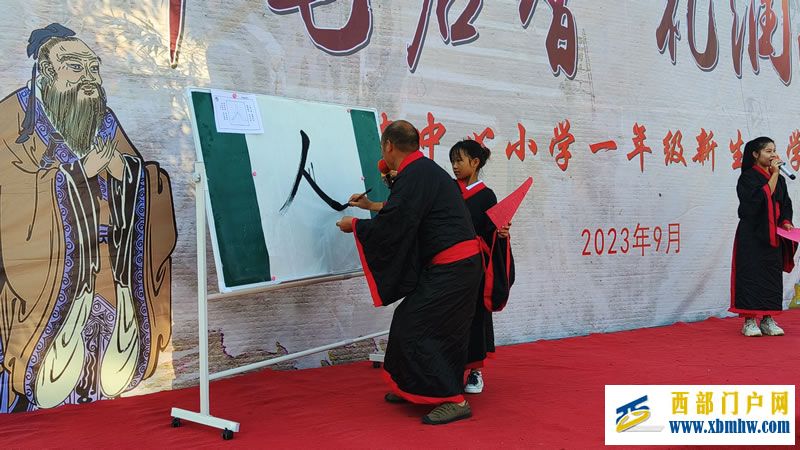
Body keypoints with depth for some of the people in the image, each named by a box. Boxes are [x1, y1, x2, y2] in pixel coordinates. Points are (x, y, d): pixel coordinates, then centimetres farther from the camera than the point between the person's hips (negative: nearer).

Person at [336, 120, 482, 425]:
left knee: (415, 329, -7)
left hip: (450, 270, -10)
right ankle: (413, 388, 29)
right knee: (408, 321, 16)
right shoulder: (427, 170, 16)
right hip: (461, 264, 10)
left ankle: (454, 400, -5)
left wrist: (355, 225, -2)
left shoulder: (413, 175, -16)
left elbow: (391, 227, -19)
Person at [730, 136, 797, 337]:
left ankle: (768, 320, 12)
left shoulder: (778, 178, 13)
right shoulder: (748, 177, -7)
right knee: (751, 274, -6)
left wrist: (786, 222, 0)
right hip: (751, 235, -6)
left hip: (772, 235, 7)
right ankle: (749, 321, -2)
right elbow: (763, 198, -20)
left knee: (772, 274, 6)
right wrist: (774, 174, -14)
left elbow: (785, 204, 17)